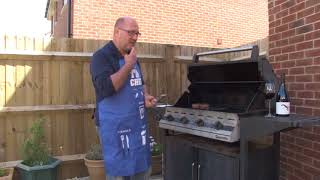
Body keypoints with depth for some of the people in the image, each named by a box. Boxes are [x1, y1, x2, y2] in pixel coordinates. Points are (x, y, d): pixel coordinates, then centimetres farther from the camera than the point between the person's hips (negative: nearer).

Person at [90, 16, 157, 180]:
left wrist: (145, 96, 4)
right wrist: (128, 66, -20)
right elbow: (106, 87, -26)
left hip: (138, 124, 8)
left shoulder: (132, 57, 13)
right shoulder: (102, 56, -11)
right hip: (115, 127, -8)